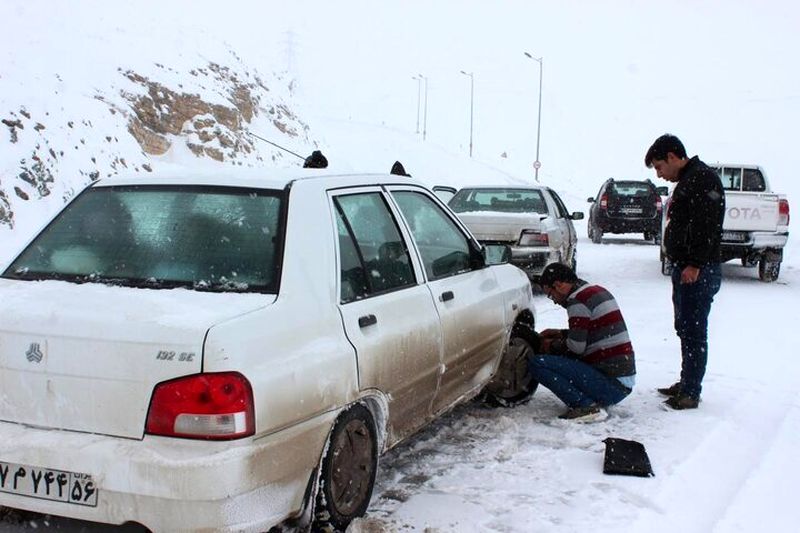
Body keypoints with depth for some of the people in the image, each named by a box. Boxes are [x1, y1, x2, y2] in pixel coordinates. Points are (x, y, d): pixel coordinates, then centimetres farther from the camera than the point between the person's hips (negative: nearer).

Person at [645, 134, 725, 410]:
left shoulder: (703, 178, -12)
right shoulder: (686, 182, 20)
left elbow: (707, 226, -22)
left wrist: (695, 264, -24)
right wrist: (680, 264, 16)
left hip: (698, 273, -11)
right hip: (684, 269, 11)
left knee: (694, 332, -6)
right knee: (684, 329, 16)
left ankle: (691, 393, -1)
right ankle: (686, 384, 26)